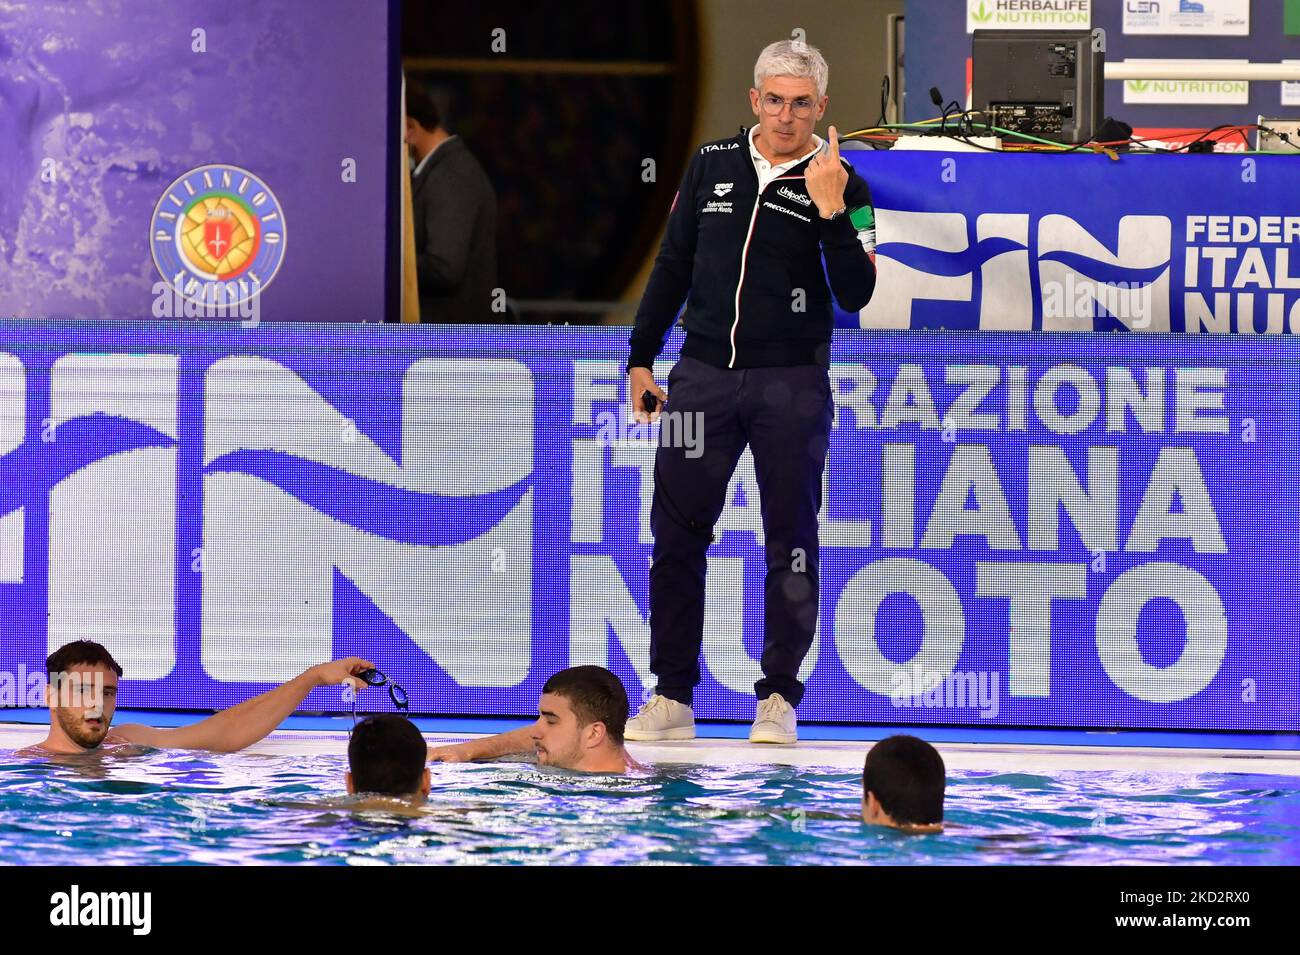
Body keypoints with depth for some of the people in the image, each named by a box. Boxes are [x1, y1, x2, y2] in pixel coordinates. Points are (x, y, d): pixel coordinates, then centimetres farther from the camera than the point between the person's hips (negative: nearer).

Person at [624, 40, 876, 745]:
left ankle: (779, 698, 8)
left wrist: (831, 210, -21)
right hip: (704, 373, 3)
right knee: (676, 534, 1)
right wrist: (641, 358, 13)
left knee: (791, 541, 1)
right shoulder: (713, 164, 8)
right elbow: (673, 265, 15)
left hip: (792, 382, -3)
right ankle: (672, 698, 8)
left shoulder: (841, 187, -1)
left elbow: (855, 295, -11)